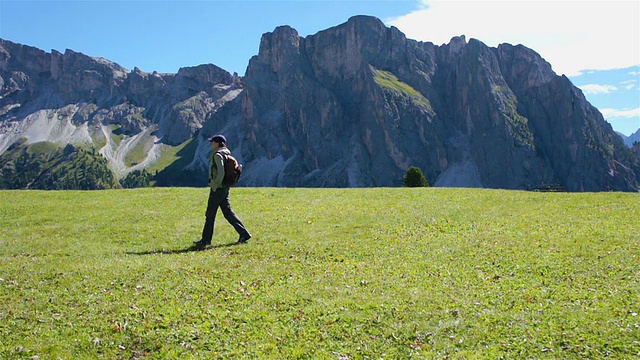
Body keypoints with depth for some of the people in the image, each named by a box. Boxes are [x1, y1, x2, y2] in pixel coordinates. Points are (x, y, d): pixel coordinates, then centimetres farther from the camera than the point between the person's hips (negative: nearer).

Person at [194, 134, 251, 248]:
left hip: (217, 188, -9)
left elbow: (221, 172, -24)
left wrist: (215, 186, -16)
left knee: (210, 214, 0)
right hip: (225, 188, 9)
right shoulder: (226, 154, 14)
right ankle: (244, 234, 8)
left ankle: (206, 240, 7)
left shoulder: (217, 155, -14)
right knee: (228, 212, 11)